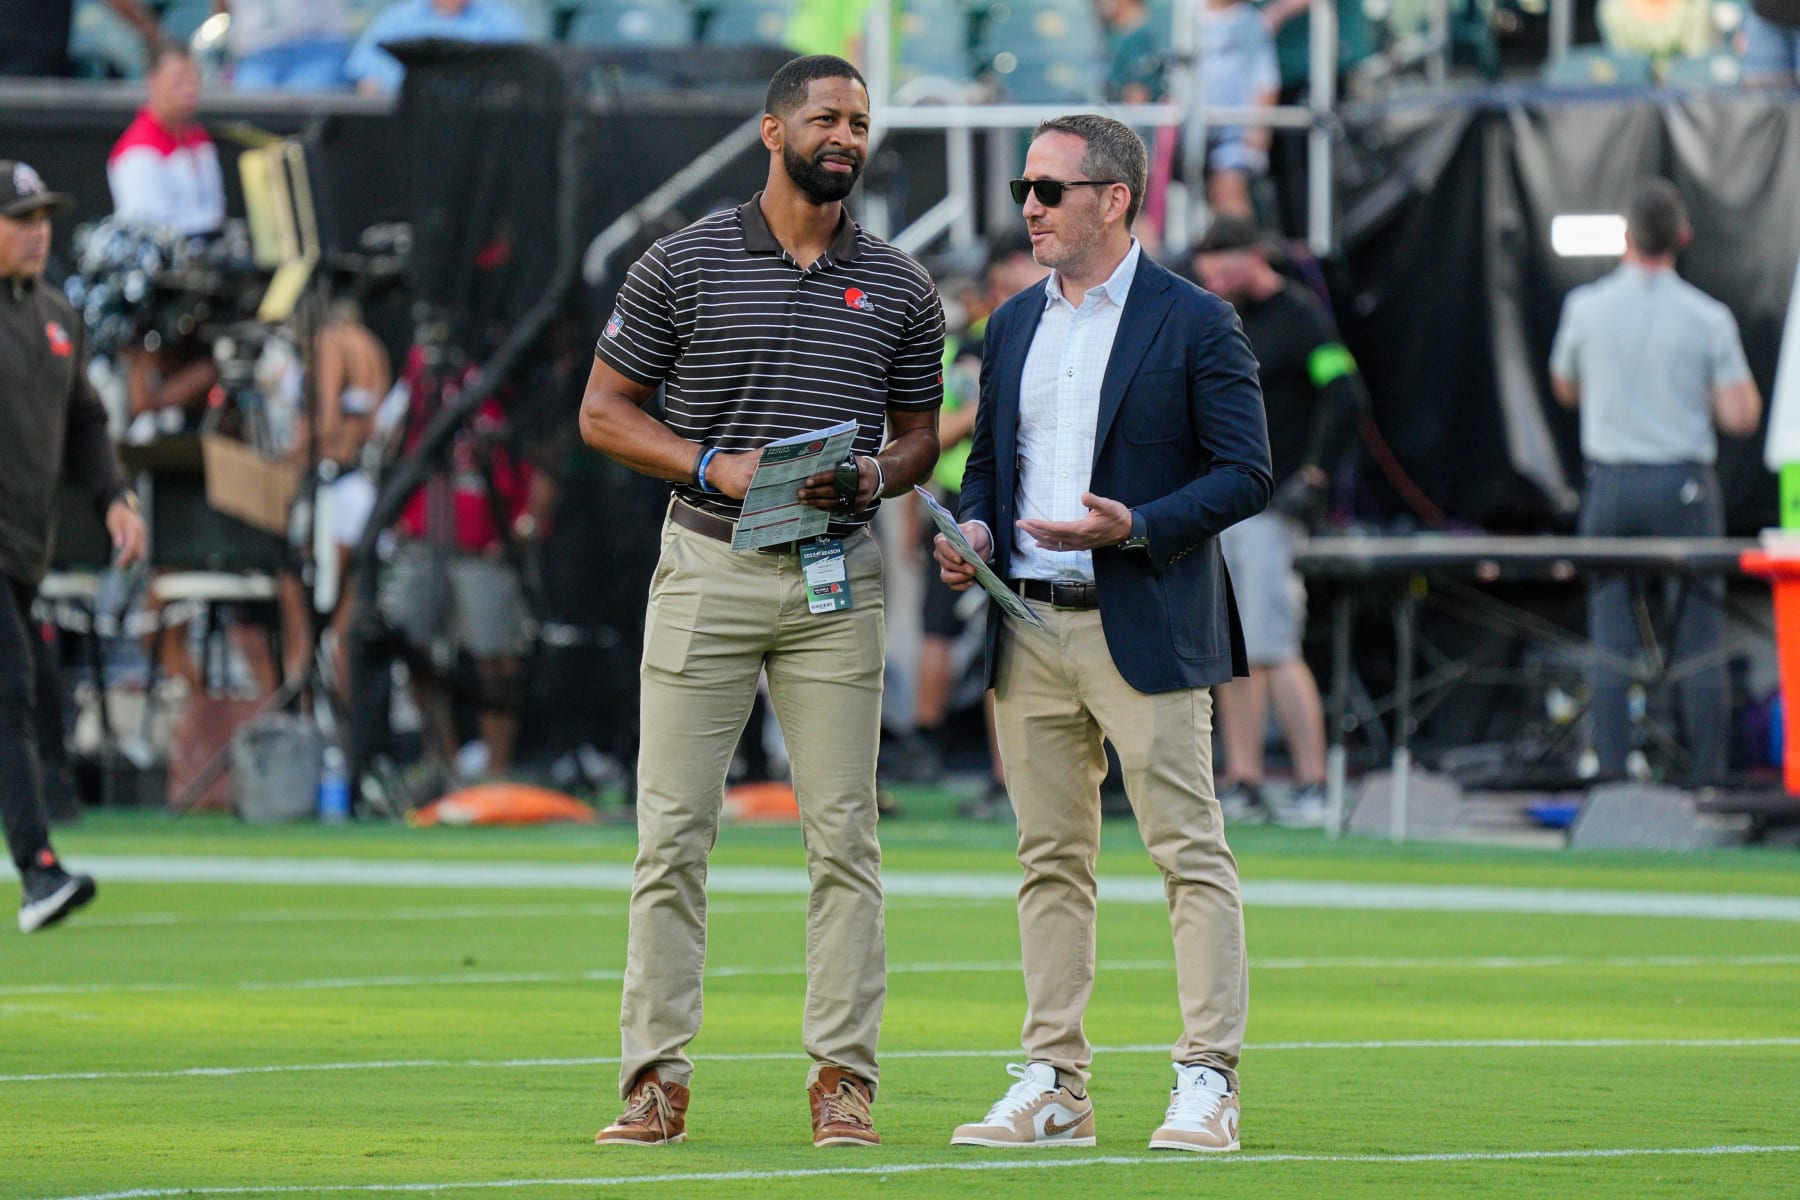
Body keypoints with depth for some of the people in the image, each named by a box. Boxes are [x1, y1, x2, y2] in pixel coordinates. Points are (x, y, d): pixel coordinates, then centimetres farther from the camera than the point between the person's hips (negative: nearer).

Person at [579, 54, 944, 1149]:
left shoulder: (900, 287, 8)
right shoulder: (684, 264, 1)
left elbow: (920, 436, 14)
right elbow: (604, 410, 4)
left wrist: (877, 476, -9)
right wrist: (714, 466, -11)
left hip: (839, 577, 2)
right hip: (709, 567, -2)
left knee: (845, 834, 0)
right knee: (674, 829, -3)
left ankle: (844, 1075, 4)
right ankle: (658, 1076, 1)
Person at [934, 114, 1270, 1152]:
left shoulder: (1195, 324, -3)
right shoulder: (1015, 325, 16)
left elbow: (1247, 474, -6)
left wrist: (1137, 526, -18)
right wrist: (977, 531, 1)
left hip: (1145, 631, -6)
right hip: (1030, 630, 6)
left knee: (1192, 853, -7)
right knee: (1051, 862, 8)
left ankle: (1209, 1084, -6)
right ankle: (1055, 1087, 11)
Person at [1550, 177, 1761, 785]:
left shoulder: (1585, 308, -2)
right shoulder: (1708, 318, -8)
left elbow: (1565, 388, 14)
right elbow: (1740, 416, -8)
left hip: (1610, 484, 2)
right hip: (1684, 484, -2)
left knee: (1611, 638, 6)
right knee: (1699, 637, 3)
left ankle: (1611, 770, 4)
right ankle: (1707, 773, 3)